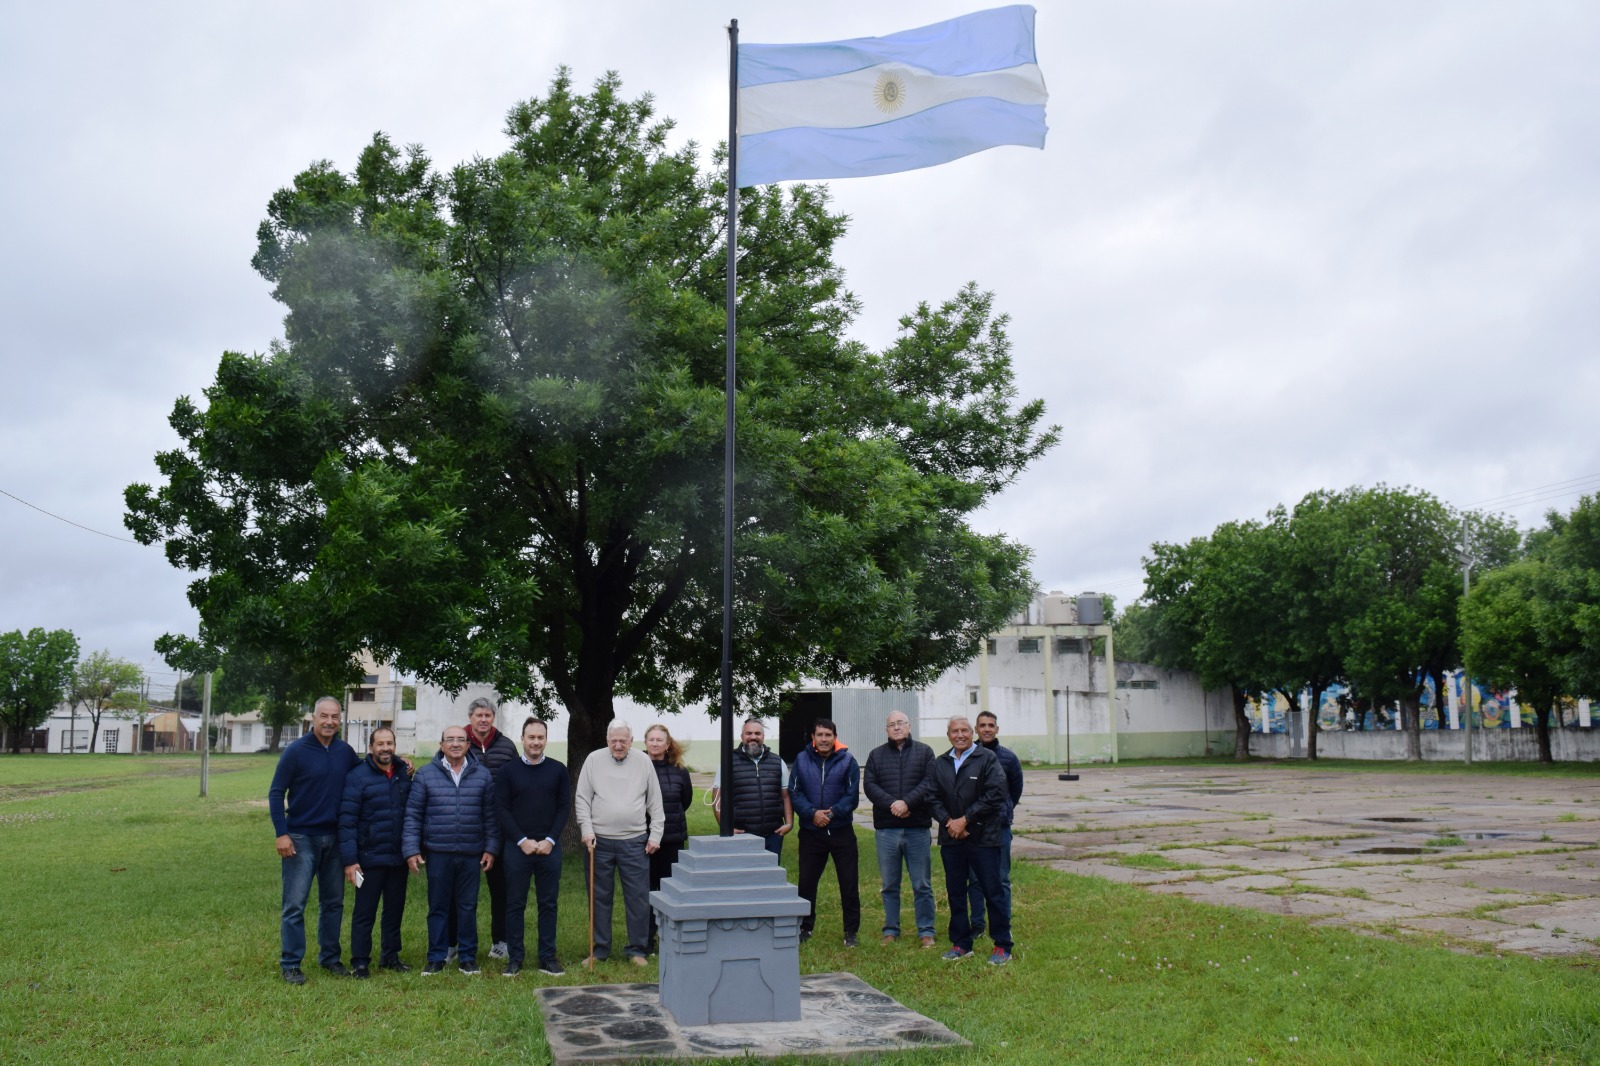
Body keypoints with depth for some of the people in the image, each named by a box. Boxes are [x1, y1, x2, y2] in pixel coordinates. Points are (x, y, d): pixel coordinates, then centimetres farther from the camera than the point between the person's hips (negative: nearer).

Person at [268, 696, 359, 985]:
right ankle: (291, 963, 7)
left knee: (333, 902, 12)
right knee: (295, 904, -2)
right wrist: (281, 834, -13)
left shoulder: (346, 752, 4)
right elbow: (276, 794, -6)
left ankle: (330, 957, 24)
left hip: (335, 838, 5)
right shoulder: (296, 751, -8)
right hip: (301, 838, -4)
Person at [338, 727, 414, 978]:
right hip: (370, 858, -5)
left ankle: (390, 955, 28)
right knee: (365, 912, 5)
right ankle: (360, 962, 15)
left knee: (395, 910, 15)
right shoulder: (358, 776, -10)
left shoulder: (405, 772, 4)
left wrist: (412, 778, -3)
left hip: (399, 858, 5)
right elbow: (347, 821, -11)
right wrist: (349, 860, -15)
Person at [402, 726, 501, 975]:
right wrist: (411, 850, -5)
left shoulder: (482, 775, 6)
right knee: (438, 906, 7)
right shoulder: (425, 774, 1)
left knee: (468, 907, 8)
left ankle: (468, 957, 18)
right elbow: (412, 815, 1)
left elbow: (490, 816, 8)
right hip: (437, 853, -1)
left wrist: (491, 848, 2)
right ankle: (437, 957, 18)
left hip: (471, 854, 1)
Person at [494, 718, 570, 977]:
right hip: (517, 847, -1)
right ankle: (514, 958, 12)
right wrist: (522, 840, -10)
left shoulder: (558, 770, 5)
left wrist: (550, 840, -7)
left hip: (549, 847, 1)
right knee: (515, 904, 4)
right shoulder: (508, 771, 2)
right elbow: (501, 808, -2)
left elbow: (565, 808, 4)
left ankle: (547, 958, 12)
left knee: (549, 904, 5)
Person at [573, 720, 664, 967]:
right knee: (600, 897, 8)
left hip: (634, 842, 0)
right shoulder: (594, 760, 2)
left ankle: (637, 949, 12)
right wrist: (587, 830, -6)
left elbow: (655, 803, 7)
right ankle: (600, 949, 19)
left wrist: (655, 835, 2)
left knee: (638, 898, 1)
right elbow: (582, 799, 4)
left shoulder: (643, 762, 4)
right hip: (599, 841, 0)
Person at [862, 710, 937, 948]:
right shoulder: (876, 755, 10)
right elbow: (869, 785, -1)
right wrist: (891, 804, -15)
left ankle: (926, 931, 10)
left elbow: (930, 782, -5)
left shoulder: (924, 752, 6)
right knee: (889, 885, 8)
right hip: (886, 829, 2)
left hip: (917, 827, -1)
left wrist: (907, 802, -17)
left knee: (922, 885, 2)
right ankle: (891, 930, 18)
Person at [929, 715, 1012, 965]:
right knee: (955, 892, 10)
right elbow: (933, 797, 8)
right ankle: (961, 944, 21)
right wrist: (948, 821, -9)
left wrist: (965, 820, -13)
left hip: (983, 837, -5)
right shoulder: (940, 764, 12)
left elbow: (994, 795, -11)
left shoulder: (987, 759, -3)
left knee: (992, 891, -2)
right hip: (951, 838, 5)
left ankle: (1002, 946, 7)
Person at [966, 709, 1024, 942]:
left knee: (1001, 879, 3)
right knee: (975, 878, 6)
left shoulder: (1008, 757, 0)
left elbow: (1016, 789, 14)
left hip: (1000, 826, 0)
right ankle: (977, 924, 17)